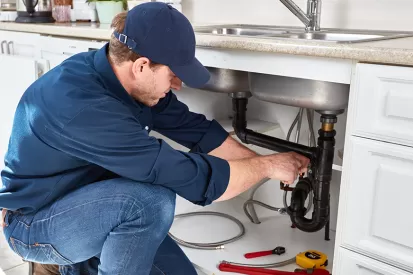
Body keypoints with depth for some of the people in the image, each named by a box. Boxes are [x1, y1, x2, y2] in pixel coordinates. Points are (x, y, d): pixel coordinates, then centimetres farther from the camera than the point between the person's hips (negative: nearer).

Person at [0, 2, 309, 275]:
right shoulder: (82, 105, -37)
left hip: (87, 204, 8)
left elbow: (194, 129, 0)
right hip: (35, 224, -7)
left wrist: (259, 161, -1)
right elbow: (190, 177, -35)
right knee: (153, 199, -33)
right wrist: (267, 166, -22)